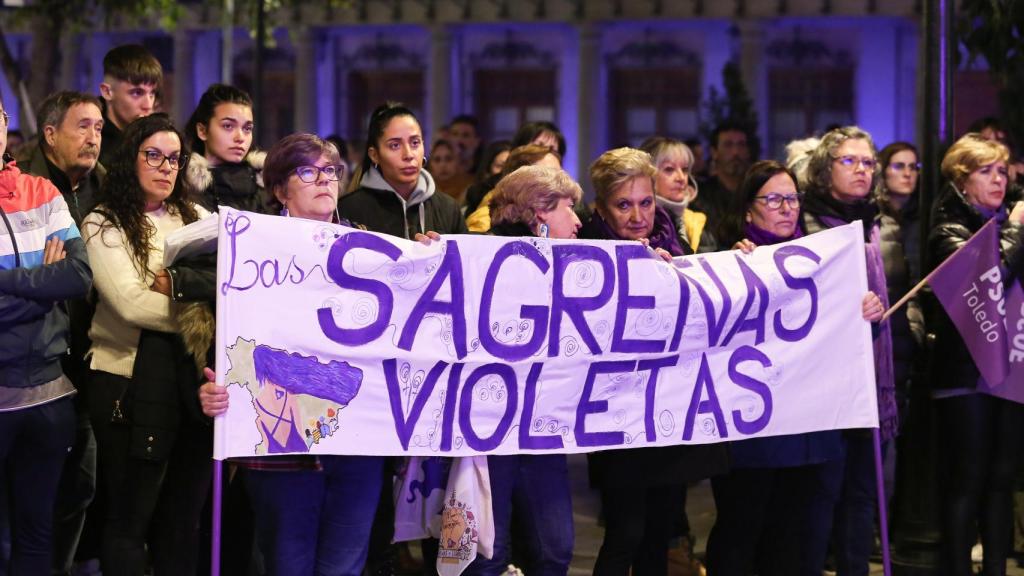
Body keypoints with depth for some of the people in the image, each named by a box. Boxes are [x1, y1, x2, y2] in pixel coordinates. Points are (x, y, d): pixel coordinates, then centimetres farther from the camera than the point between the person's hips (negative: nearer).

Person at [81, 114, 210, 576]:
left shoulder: (196, 218, 14)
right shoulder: (105, 224, -3)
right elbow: (130, 303, -17)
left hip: (194, 378, 5)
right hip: (132, 384, -5)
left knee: (184, 519, 13)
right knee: (130, 519, 5)